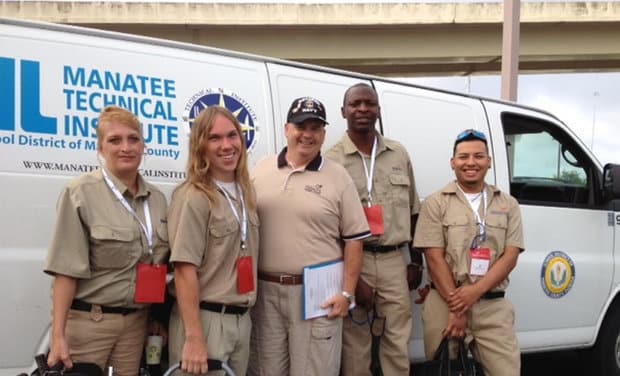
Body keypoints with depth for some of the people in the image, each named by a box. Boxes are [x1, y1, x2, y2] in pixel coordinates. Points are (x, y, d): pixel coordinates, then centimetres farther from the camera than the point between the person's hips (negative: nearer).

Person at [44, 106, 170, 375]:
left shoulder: (157, 199, 6)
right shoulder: (80, 194, -10)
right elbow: (66, 270, -13)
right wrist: (58, 336, -17)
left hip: (136, 322, 5)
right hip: (87, 321, -5)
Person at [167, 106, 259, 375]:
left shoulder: (244, 193, 9)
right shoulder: (194, 198, -13)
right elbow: (184, 270, -18)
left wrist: (243, 317, 13)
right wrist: (194, 339, -22)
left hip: (242, 319, 7)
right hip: (205, 319, -7)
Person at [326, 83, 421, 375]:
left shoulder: (399, 154, 11)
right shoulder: (332, 160, -4)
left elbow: (412, 210, 17)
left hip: (394, 260, 4)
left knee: (398, 340, 8)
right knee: (355, 342, 4)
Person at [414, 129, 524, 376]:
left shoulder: (508, 205, 10)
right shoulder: (435, 204, 1)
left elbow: (510, 257, 2)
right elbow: (435, 259, -5)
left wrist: (475, 291, -13)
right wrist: (455, 308, -12)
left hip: (493, 306, 2)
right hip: (444, 304, -2)